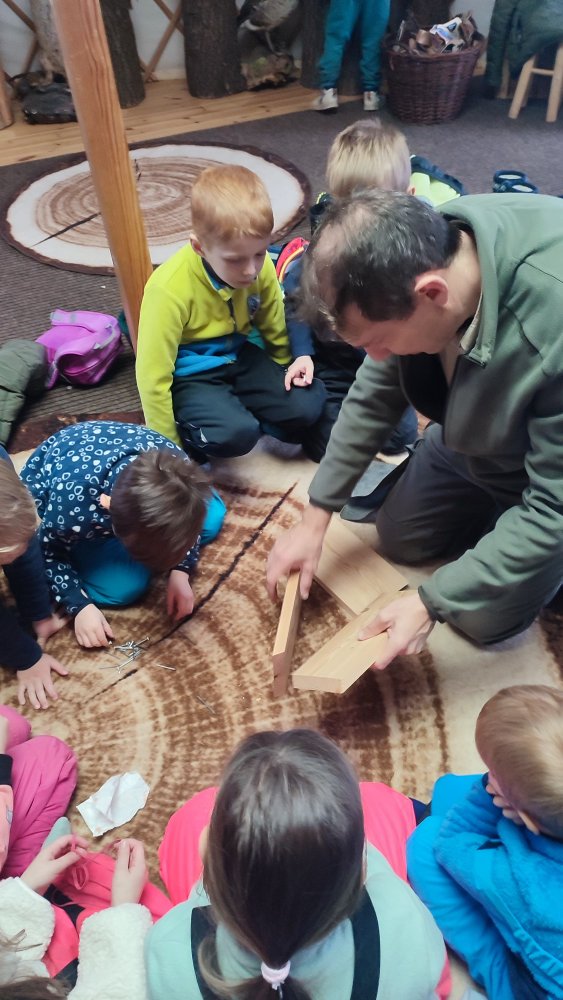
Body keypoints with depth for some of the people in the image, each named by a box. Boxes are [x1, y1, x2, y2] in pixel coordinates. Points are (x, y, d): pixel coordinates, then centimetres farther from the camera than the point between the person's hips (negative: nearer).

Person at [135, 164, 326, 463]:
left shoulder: (261, 268, -12)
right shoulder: (169, 288, -27)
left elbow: (275, 330, 6)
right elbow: (153, 375, -21)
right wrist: (170, 448, -14)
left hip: (241, 357, 5)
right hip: (191, 374, -4)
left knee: (307, 405, -15)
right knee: (236, 434, -30)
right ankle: (189, 429, 1)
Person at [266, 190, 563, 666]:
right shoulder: (420, 251, -24)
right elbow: (375, 396, -11)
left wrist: (432, 602, -28)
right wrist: (316, 517, -7)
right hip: (471, 435, 5)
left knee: (485, 617, -2)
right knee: (399, 540, 14)